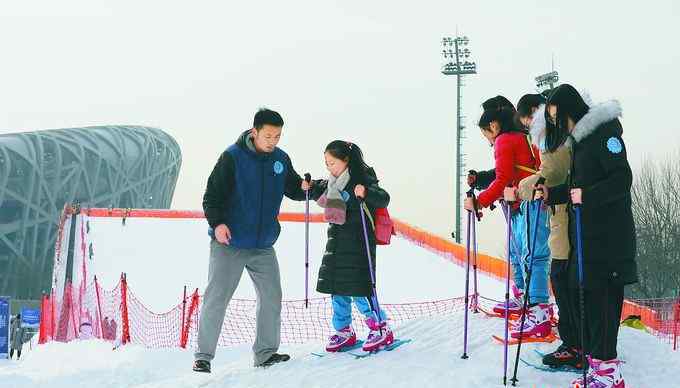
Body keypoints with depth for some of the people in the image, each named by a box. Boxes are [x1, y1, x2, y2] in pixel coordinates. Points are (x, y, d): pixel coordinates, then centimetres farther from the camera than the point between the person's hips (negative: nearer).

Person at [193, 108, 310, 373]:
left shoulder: (281, 159, 5)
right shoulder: (233, 157, -10)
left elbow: (292, 190, 15)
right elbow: (212, 194, -10)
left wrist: (305, 187, -7)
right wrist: (217, 222, -24)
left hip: (263, 246, 5)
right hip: (229, 243, -5)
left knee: (272, 297, 6)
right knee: (217, 298, -5)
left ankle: (265, 353, 18)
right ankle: (203, 356, 3)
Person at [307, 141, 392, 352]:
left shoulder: (362, 179, -12)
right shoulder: (332, 183, 10)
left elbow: (384, 198, -23)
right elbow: (318, 192, 29)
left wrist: (365, 193, -40)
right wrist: (310, 187, 8)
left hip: (358, 244, -8)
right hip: (336, 243, 8)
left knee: (358, 289, -8)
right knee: (336, 289, 10)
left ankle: (381, 328, 6)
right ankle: (344, 331, 23)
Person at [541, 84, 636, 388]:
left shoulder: (604, 131, -10)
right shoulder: (579, 138, 19)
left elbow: (623, 178, -17)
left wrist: (587, 195, -27)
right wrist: (551, 193, 11)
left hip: (608, 234, -9)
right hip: (585, 232, 9)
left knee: (600, 296, -10)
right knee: (579, 292, 5)